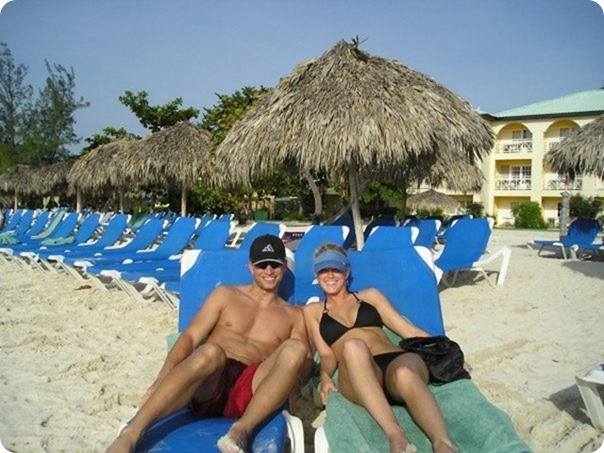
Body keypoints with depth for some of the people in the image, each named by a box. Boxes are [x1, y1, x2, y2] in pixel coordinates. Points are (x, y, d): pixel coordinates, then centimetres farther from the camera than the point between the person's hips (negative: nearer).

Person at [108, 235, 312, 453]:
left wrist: (294, 380, -13)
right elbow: (190, 337, 8)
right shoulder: (226, 294, 18)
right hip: (207, 387, 0)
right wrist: (162, 379, -10)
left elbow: (306, 359, 13)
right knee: (211, 352, -38)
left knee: (294, 349, -28)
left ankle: (241, 430, -39)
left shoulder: (293, 315, 21)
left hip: (249, 393, 1)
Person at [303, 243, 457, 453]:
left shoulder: (370, 295, 26)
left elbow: (409, 330, 21)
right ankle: (396, 436, -44)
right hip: (360, 380, -1)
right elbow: (327, 354, 14)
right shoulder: (313, 311, 24)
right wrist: (325, 375, -9)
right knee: (353, 346, -38)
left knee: (405, 374, -38)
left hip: (397, 362, 2)